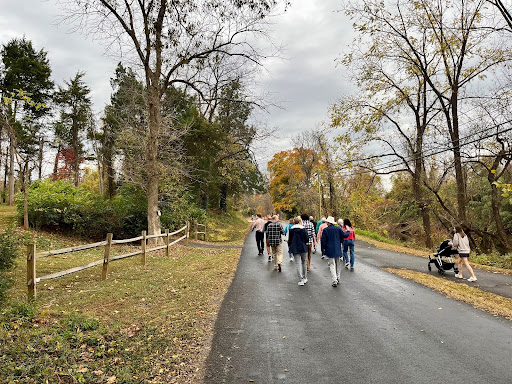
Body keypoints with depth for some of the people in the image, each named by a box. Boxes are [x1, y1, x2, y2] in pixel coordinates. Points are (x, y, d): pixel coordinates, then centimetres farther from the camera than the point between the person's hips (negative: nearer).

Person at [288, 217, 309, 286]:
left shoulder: (291, 230, -1)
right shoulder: (303, 229, -8)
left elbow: (289, 239, 5)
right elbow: (307, 238, -7)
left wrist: (289, 247, 17)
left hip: (295, 249, 1)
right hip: (303, 248, -1)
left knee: (298, 264, 1)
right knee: (304, 263, 15)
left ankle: (301, 280, -4)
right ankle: (305, 278, 24)